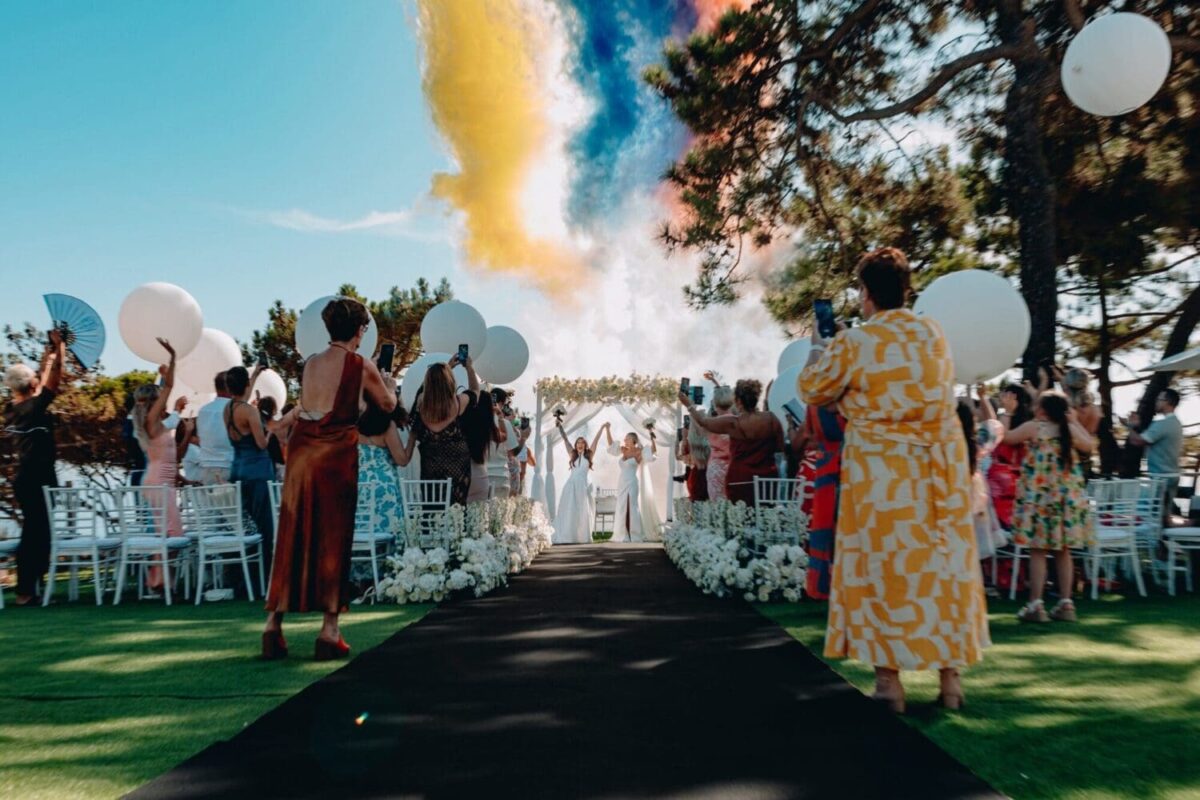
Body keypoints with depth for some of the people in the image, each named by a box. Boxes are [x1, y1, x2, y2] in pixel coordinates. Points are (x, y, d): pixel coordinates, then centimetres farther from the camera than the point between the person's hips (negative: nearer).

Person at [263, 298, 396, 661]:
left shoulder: (310, 363, 10)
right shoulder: (362, 366, -3)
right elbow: (388, 405, 11)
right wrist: (390, 384, 31)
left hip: (302, 451, 4)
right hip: (336, 454, -4)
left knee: (291, 536, 11)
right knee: (334, 539, 3)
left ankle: (274, 624, 14)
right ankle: (329, 631, 7)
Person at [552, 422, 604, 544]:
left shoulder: (589, 455, 9)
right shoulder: (572, 454, 11)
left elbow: (596, 439, 9)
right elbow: (565, 439, 12)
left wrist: (602, 427, 9)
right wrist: (560, 426, 10)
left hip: (583, 486, -1)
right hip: (571, 485, 1)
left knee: (583, 512, 2)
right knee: (569, 511, -3)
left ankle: (583, 537, 4)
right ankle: (568, 537, -4)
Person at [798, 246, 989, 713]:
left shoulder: (853, 345, -12)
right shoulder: (934, 334, 4)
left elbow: (811, 391, 1)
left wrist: (818, 356, 22)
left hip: (880, 473, -5)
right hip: (939, 468, 5)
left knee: (881, 566, 5)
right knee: (942, 564, 11)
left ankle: (889, 680, 10)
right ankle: (950, 678, 20)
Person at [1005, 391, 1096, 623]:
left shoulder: (1032, 427, -6)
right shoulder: (1070, 429, 3)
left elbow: (1006, 437, 7)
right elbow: (1089, 445, 20)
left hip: (1039, 497, -4)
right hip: (1067, 497, 4)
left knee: (1038, 551, -3)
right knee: (1063, 551, 10)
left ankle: (1035, 605, -3)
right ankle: (1065, 603, 14)